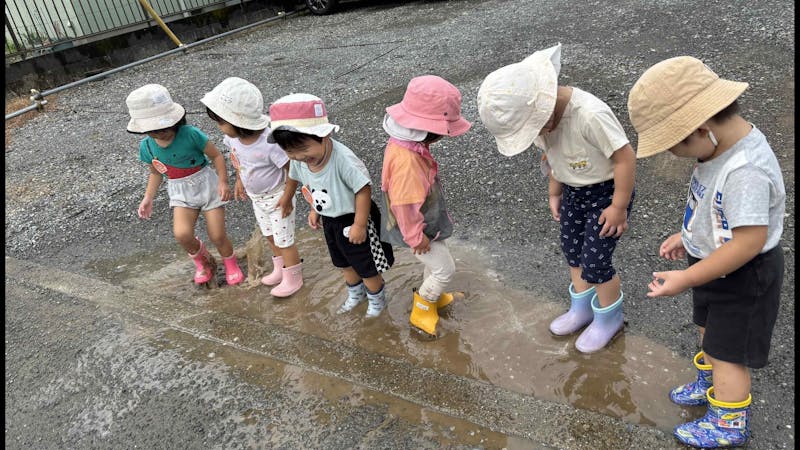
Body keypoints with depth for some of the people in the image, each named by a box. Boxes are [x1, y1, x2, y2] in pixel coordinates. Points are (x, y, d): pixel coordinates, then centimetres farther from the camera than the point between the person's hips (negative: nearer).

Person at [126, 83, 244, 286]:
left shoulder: (190, 134, -21)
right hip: (181, 193, 3)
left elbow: (216, 155, -11)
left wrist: (223, 182, -22)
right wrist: (148, 198, 1)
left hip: (206, 184, -3)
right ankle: (203, 262, 13)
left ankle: (231, 264, 32)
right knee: (182, 234, -20)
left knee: (217, 236, -2)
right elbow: (156, 172, 11)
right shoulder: (147, 146, -6)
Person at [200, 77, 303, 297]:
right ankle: (280, 269, 44)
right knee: (270, 236, 23)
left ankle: (293, 278, 28)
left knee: (284, 240, 8)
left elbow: (293, 170, -28)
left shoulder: (270, 143, -38)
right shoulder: (233, 136, -17)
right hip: (256, 197, 7)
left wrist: (287, 198, -22)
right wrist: (239, 180, 11)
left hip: (277, 196, -7)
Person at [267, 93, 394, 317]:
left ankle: (377, 299, 43)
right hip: (329, 221, 7)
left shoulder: (343, 159, -38)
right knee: (344, 263, 28)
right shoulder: (298, 161, -16)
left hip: (353, 219, -7)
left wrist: (359, 225, -24)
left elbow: (363, 190, -29)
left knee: (367, 266, 15)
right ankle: (355, 294, 55)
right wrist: (314, 210, 10)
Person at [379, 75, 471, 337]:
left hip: (428, 222, 9)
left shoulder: (408, 143, -7)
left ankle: (434, 298, 50)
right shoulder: (405, 159, -38)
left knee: (436, 264, 26)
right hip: (418, 229, -9)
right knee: (445, 269, 7)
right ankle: (420, 312, 27)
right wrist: (416, 238, -20)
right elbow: (404, 205, -32)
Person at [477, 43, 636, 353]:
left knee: (595, 262, 0)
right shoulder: (543, 113, -11)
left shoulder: (589, 115, -36)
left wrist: (619, 206, -20)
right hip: (573, 191, 7)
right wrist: (555, 194, 13)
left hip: (606, 192, -7)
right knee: (572, 251, 17)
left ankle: (609, 319, 27)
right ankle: (582, 309, 40)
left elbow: (625, 157, -27)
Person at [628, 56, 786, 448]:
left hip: (744, 276, -9)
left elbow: (749, 241, -35)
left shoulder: (745, 171, -37)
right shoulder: (725, 144, -9)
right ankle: (710, 385, 54)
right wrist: (687, 236, 9)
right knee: (709, 330, 28)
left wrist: (686, 279, -29)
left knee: (728, 351, 10)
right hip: (716, 262, 9)